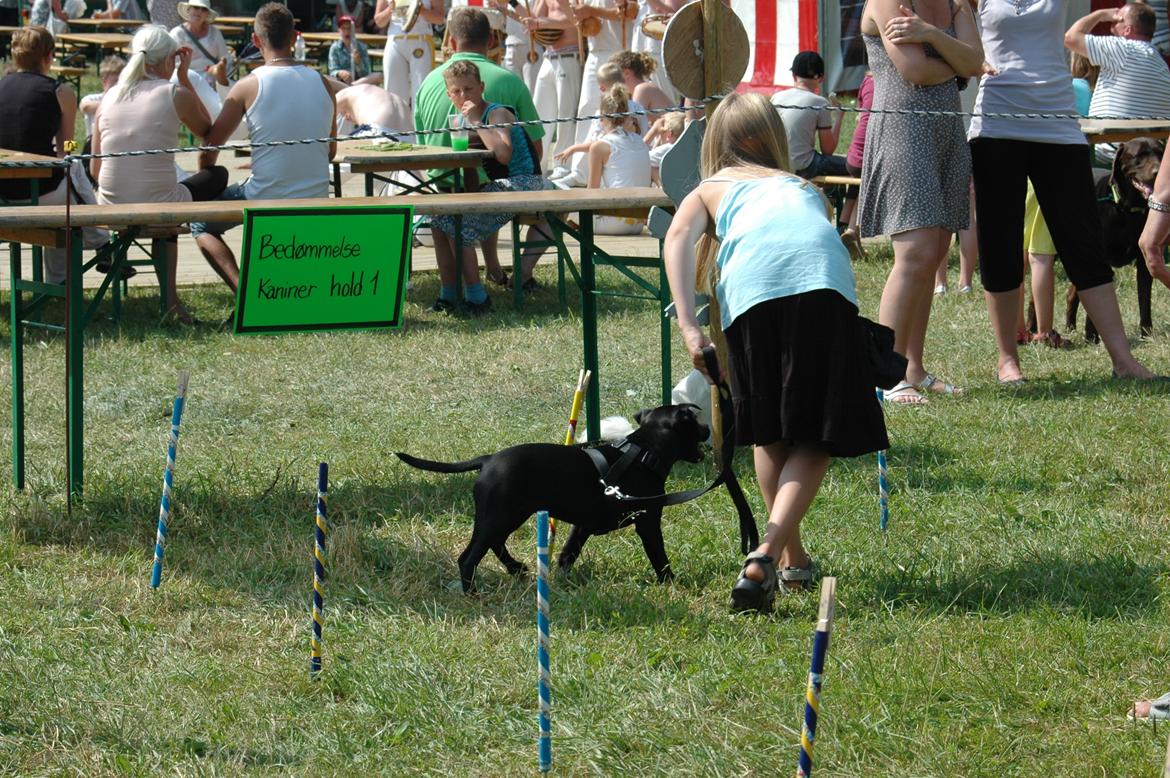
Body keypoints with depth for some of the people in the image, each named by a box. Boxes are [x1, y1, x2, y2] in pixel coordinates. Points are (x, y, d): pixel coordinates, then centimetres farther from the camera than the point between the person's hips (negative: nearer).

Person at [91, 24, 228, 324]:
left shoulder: (110, 97, 5)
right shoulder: (176, 94, -6)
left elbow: (95, 170, 9)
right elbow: (208, 132, 14)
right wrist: (185, 78, 13)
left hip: (111, 209, 5)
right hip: (158, 207, -5)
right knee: (218, 175, 25)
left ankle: (169, 296, 31)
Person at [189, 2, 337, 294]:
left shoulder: (248, 86, -10)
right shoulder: (322, 83, 1)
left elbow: (210, 148, -3)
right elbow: (330, 152, 12)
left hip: (266, 200, -5)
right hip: (316, 203, 5)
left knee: (200, 222, 19)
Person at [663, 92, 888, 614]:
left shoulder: (711, 189, 31)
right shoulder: (805, 188, 40)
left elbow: (678, 237, 11)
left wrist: (689, 327, 0)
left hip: (753, 285, -1)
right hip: (825, 278, 1)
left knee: (771, 433, 21)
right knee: (816, 438, 6)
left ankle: (792, 560, 27)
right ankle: (766, 555, -14)